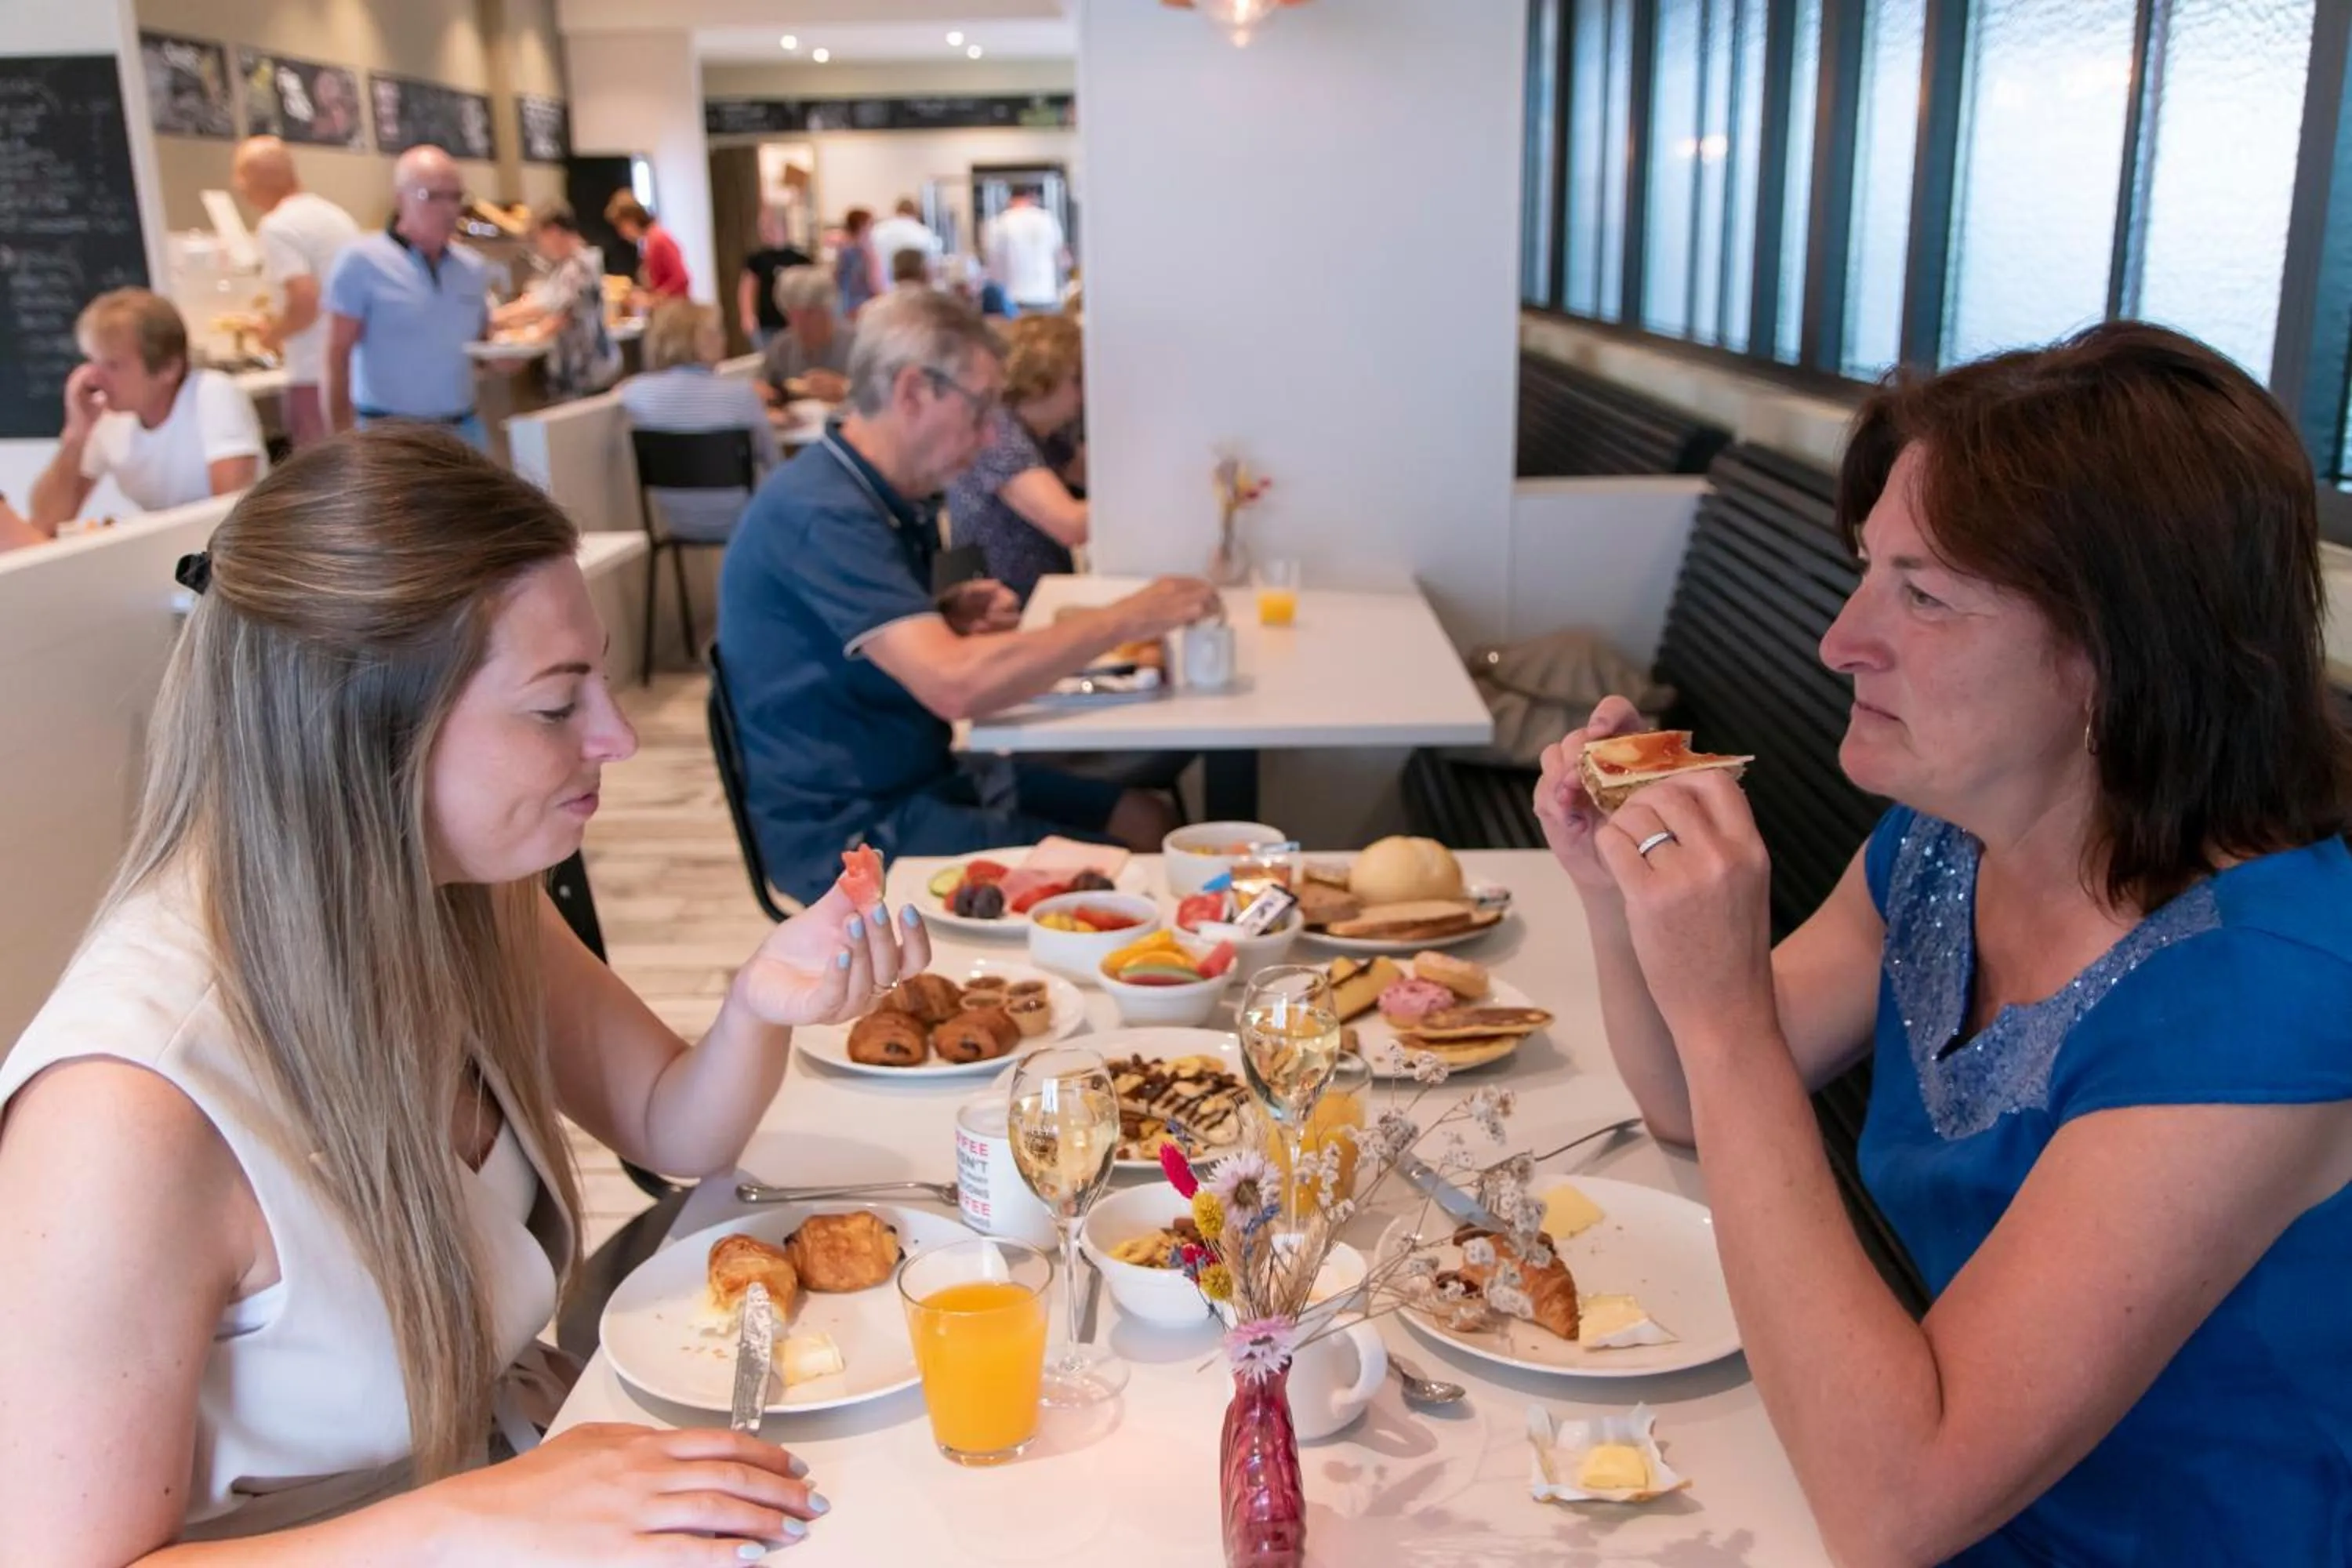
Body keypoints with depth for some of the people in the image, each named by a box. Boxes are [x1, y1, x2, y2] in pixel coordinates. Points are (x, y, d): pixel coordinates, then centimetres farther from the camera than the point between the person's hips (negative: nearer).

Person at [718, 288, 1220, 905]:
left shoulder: (887, 500, 9)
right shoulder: (821, 513, -22)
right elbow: (956, 686, -32)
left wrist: (947, 620, -2)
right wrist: (1127, 618, -22)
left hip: (917, 778, 10)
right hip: (848, 827, -10)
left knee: (1148, 821, 3)